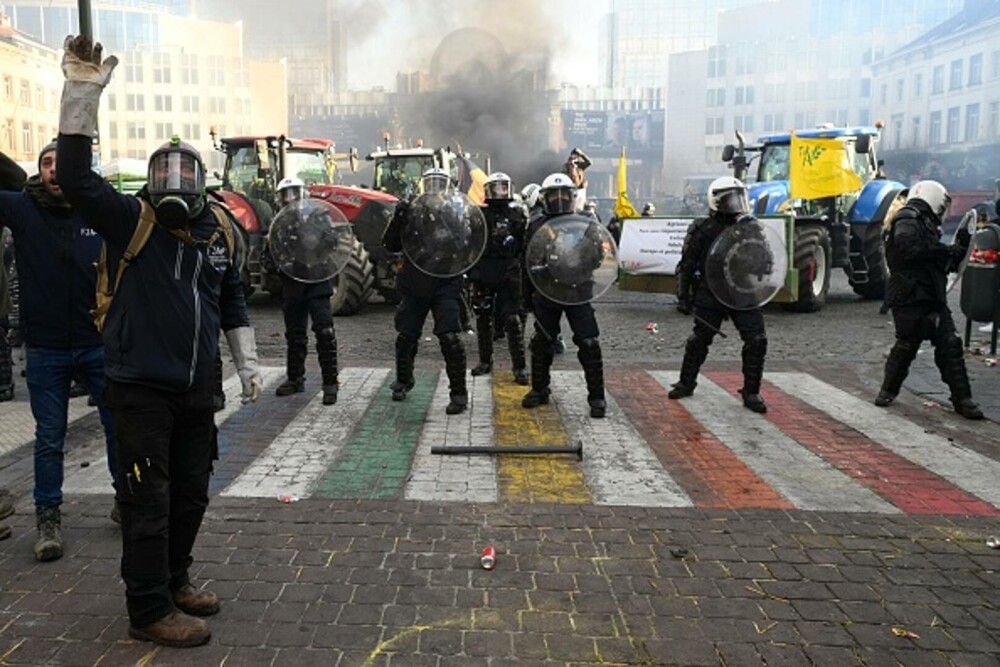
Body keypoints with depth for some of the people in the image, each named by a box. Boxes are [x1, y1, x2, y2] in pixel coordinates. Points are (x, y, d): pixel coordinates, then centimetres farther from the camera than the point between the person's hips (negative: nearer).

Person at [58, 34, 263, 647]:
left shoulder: (217, 229, 6)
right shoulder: (130, 220, -7)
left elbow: (232, 299, 16)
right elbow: (76, 178, -23)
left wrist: (248, 363, 16)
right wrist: (83, 93, -29)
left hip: (196, 387, 6)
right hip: (139, 387, -6)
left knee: (191, 492, 17)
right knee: (149, 500, 0)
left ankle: (175, 580, 37)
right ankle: (150, 611, 15)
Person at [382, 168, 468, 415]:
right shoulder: (410, 212, 6)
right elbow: (392, 245, 4)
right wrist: (397, 219, -9)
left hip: (445, 285, -3)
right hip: (414, 286, 3)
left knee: (449, 338, -13)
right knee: (406, 337, 12)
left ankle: (458, 393, -1)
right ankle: (403, 380, 37)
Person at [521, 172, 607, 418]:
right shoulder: (536, 225, 6)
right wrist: (527, 293, 7)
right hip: (545, 293, 2)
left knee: (589, 343, -6)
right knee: (541, 343, 12)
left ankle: (596, 396, 4)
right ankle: (539, 390, 28)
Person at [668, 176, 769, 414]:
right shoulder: (702, 230, -5)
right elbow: (686, 266, -2)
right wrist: (683, 296, -4)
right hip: (710, 295, -3)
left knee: (757, 340, -5)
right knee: (699, 340, 6)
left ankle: (751, 392, 7)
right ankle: (686, 383, 26)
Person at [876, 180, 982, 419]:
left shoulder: (925, 225, 23)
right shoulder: (907, 221, -7)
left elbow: (946, 263, 28)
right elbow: (908, 247, -29)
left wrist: (960, 246, 13)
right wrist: (942, 250, -17)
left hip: (932, 299, 9)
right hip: (910, 299, -9)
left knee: (950, 346, 4)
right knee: (906, 346, -1)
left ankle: (962, 399, 8)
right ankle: (888, 390, 18)